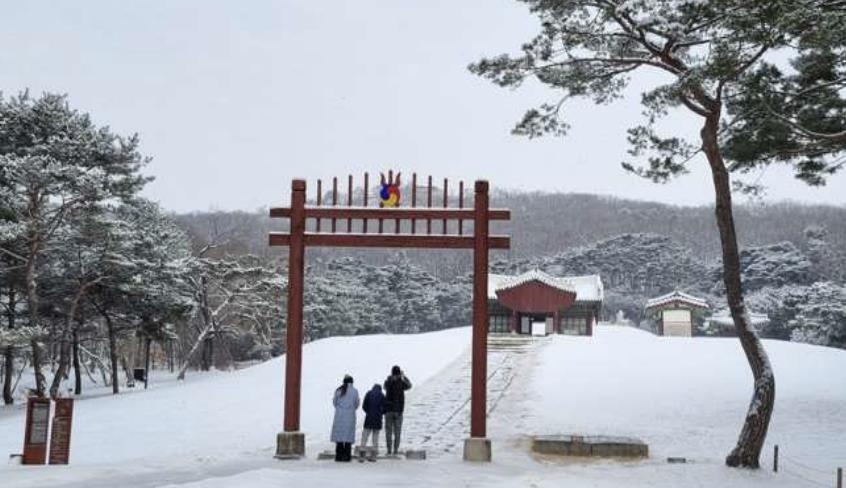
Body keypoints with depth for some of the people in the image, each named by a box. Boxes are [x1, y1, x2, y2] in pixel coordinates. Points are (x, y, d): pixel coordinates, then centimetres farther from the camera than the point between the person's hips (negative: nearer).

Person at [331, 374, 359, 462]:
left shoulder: (338, 390, 0)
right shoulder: (354, 391, -3)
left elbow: (334, 402, 8)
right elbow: (356, 404, 3)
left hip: (339, 415, 1)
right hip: (350, 415, -1)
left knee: (339, 435, 6)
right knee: (348, 435, 2)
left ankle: (339, 456, 6)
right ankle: (346, 456, 0)